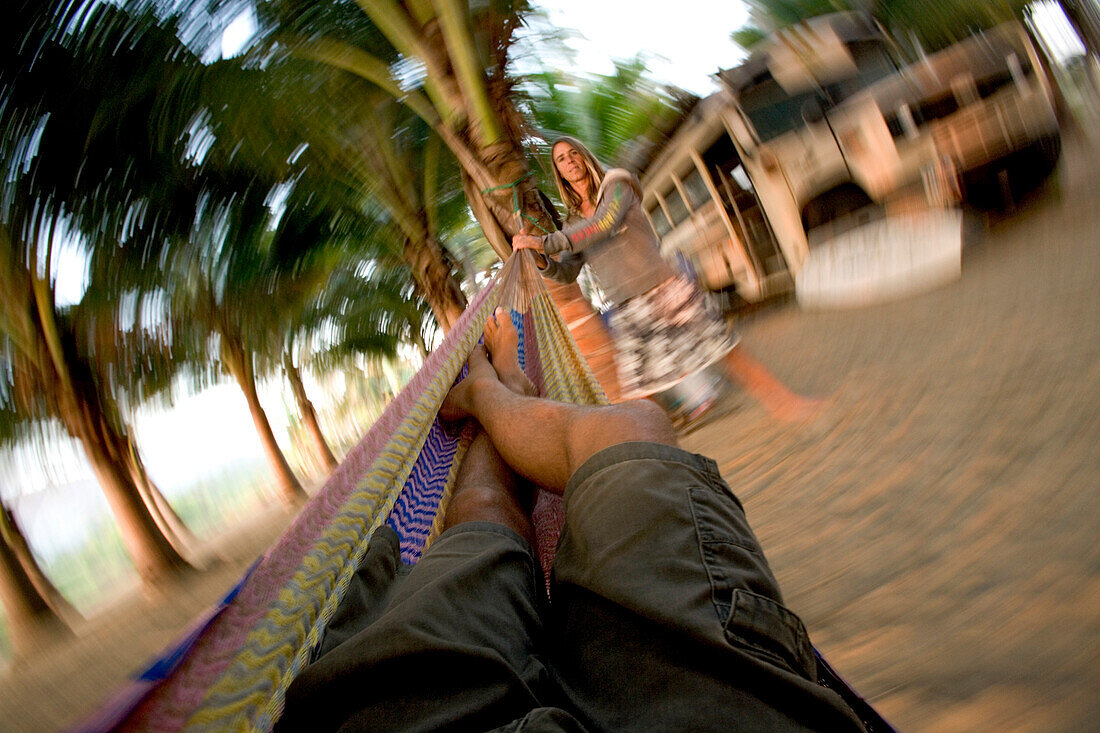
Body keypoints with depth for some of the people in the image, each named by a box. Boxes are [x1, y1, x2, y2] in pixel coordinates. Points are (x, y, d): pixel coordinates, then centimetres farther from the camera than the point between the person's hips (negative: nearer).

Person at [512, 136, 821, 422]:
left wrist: (546, 242, -24)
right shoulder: (573, 221, 13)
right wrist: (542, 261, -13)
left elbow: (604, 223, -20)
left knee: (726, 352, 2)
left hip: (665, 291, -3)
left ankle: (783, 402, 18)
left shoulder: (616, 186, 0)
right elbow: (567, 273, 9)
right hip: (627, 312, 4)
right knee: (637, 394, 0)